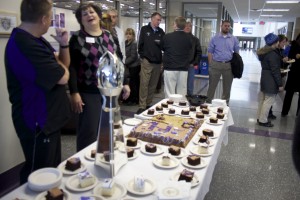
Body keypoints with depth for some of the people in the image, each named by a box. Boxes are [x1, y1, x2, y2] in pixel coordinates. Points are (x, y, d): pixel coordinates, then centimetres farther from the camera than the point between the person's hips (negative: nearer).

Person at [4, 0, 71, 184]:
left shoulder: (36, 40, 9)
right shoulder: (24, 46, -25)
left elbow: (63, 66, 12)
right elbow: (63, 77, -25)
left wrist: (64, 45, -6)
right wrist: (56, 60, -4)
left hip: (49, 119, 10)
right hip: (38, 123, -10)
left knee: (52, 168, 24)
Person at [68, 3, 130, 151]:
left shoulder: (108, 36, 9)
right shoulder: (77, 38, -3)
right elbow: (72, 67, -8)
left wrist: (125, 83, 10)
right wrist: (74, 93, -16)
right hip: (88, 93, -4)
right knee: (89, 131, 1)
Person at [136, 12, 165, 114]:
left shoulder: (161, 32, 13)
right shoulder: (144, 29, 5)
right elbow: (140, 44, 3)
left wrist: (161, 43, -7)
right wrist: (142, 56, -1)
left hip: (157, 62, 4)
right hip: (147, 61, -4)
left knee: (153, 85, 8)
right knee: (144, 84, -8)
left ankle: (148, 104, 18)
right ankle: (142, 106, -4)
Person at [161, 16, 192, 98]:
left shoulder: (167, 37, -7)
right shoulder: (188, 38, -1)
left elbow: (162, 48, 12)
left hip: (170, 68, -2)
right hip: (183, 69, 3)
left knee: (169, 94, 1)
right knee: (182, 94, 7)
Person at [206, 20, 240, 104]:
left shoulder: (234, 39, 8)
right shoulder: (214, 38, 3)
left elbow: (237, 52, 11)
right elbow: (210, 52, 3)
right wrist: (210, 65, -4)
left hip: (229, 65, 2)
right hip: (216, 64, -2)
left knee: (227, 86, 10)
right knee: (212, 85, 3)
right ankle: (208, 102, 14)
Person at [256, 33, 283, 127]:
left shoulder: (264, 52, 10)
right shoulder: (273, 54, -19)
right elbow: (275, 70, -21)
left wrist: (281, 60, 16)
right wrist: (280, 84, -17)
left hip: (264, 78, 10)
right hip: (271, 80, -10)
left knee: (262, 99, 15)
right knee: (269, 100, -2)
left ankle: (260, 117, 24)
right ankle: (263, 121, 5)